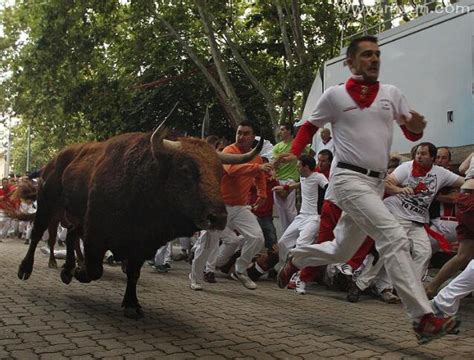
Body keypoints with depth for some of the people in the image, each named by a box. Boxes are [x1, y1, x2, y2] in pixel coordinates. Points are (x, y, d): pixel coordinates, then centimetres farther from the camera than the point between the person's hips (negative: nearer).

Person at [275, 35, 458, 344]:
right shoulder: (334, 95, -1)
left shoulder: (392, 94, 10)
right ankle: (424, 318, -21)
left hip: (377, 183, 6)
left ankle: (295, 260, 42)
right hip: (350, 179, -6)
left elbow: (411, 133, 12)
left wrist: (416, 127, -11)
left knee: (342, 251, 16)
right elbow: (310, 126, 11)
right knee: (395, 237, -22)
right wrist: (294, 153, -5)